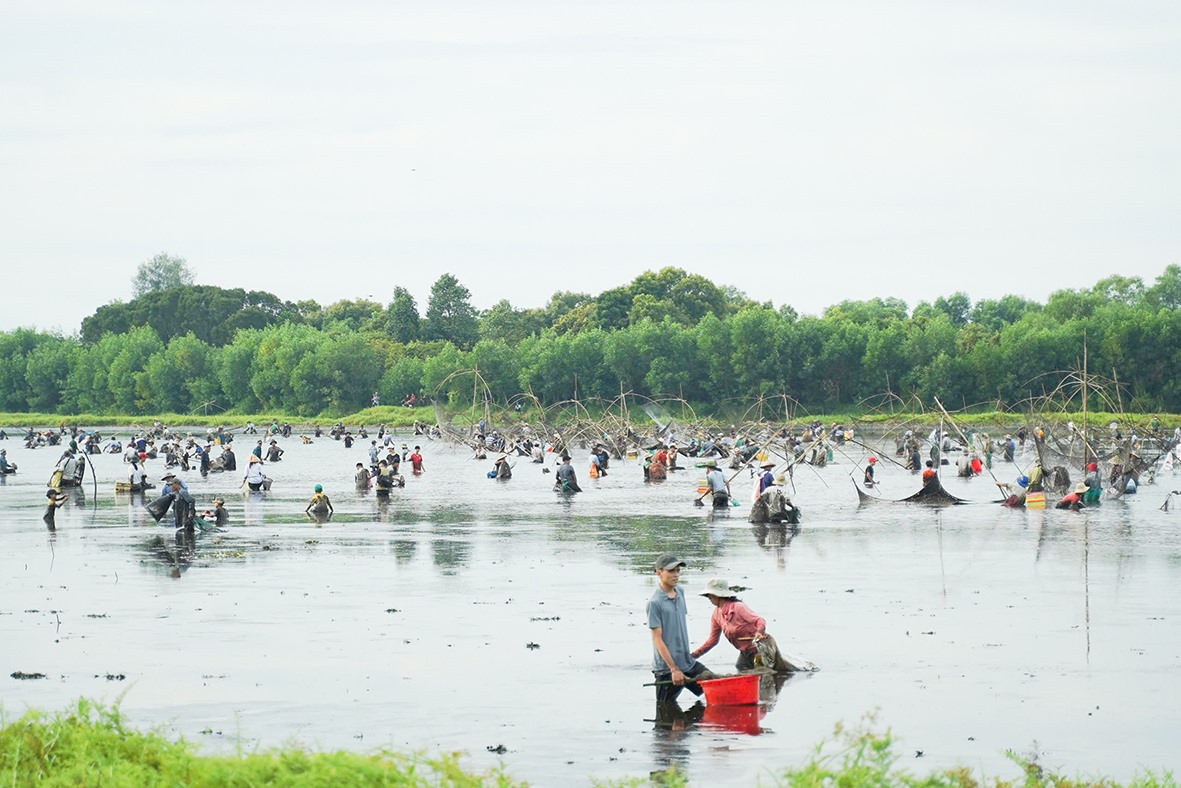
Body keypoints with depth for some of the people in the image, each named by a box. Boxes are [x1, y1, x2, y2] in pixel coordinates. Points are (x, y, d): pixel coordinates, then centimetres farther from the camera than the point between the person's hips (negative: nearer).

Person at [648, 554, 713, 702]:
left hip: (688, 663, 7)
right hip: (666, 669, -7)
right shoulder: (655, 603, -15)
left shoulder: (680, 592, 8)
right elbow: (657, 639, -16)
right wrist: (674, 669, -19)